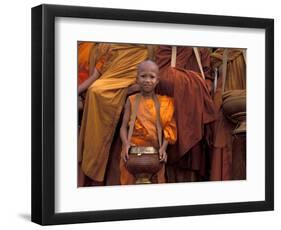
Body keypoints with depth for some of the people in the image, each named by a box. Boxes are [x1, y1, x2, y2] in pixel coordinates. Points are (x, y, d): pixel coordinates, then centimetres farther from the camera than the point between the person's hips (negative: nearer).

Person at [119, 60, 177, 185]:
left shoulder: (164, 102, 2)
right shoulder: (132, 100, 1)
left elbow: (168, 128, 0)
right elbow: (124, 126, -2)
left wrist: (163, 147, -15)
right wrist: (126, 143, -19)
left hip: (155, 151, 1)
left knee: (154, 181, 8)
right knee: (131, 181, 5)